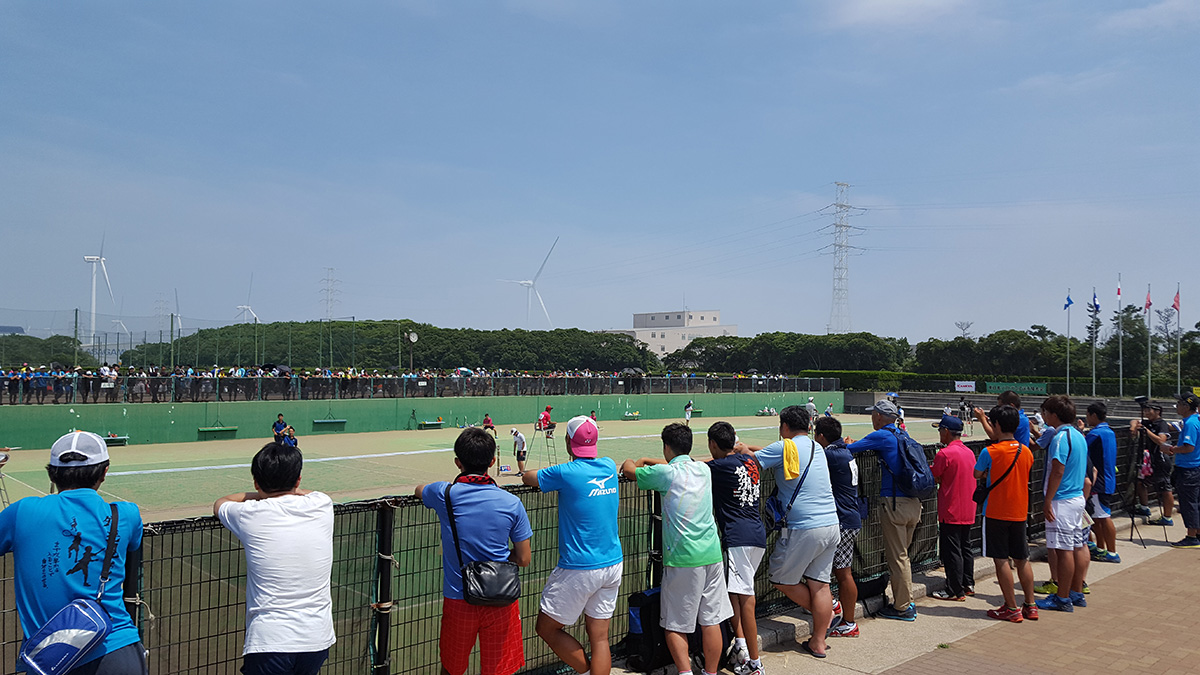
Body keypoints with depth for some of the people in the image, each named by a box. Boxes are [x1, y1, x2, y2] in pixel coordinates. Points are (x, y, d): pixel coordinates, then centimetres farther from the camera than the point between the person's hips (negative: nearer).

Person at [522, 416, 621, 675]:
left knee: (547, 628, 10)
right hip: (613, 566, 6)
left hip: (579, 569, -6)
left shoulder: (566, 473, -15)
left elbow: (528, 478, 2)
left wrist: (524, 472, 25)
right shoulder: (609, 467, 2)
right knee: (599, 636, 10)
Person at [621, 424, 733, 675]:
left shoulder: (666, 472, -8)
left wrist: (634, 462, 28)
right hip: (711, 553, 5)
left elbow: (628, 469, 6)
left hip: (682, 559, -5)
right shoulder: (703, 469, 9)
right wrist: (648, 461, 37)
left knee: (675, 625, 4)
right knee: (711, 620, 10)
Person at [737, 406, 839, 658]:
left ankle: (828, 611, 19)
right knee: (819, 584, 12)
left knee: (782, 580, 11)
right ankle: (818, 642, 17)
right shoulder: (817, 448, 13)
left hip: (803, 530, -7)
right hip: (831, 526, 8)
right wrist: (753, 449, 29)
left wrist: (745, 450, 15)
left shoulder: (785, 447, -10)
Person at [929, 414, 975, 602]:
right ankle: (968, 584, 25)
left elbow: (933, 479, -13)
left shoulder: (945, 453, -17)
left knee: (951, 551, -2)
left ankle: (955, 591, 2)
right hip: (968, 511, 8)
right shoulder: (969, 452, 8)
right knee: (965, 547, 17)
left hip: (951, 512, -8)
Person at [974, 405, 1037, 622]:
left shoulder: (990, 452, -15)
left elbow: (977, 474, -1)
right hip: (1020, 512, 6)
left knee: (1001, 560, 1)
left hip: (996, 513, -6)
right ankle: (1030, 606, 20)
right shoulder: (1026, 452, 3)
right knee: (1022, 559, 14)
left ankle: (1011, 608, 3)